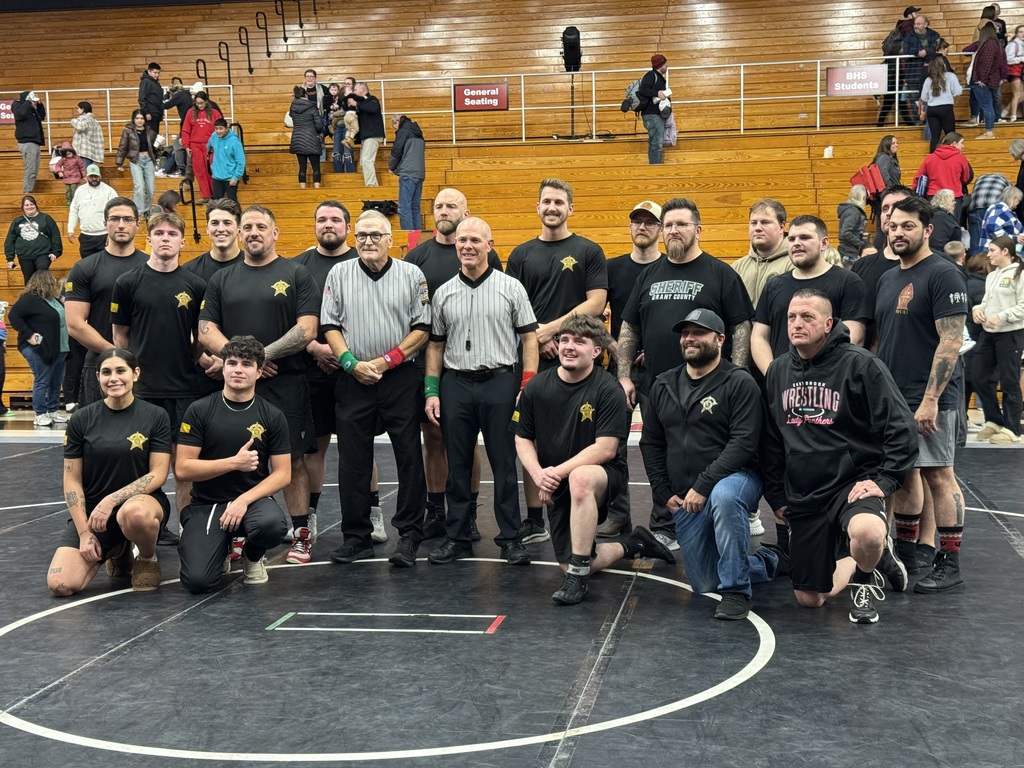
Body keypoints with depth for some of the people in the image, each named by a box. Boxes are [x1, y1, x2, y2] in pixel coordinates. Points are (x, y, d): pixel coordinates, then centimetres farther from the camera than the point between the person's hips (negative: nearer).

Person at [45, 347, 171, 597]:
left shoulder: (155, 416, -3)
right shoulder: (81, 420, 0)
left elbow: (158, 474, -7)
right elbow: (72, 480, 1)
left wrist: (112, 500, -20)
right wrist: (84, 533, -8)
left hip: (141, 501, -2)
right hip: (91, 510, 3)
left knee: (134, 513, -42)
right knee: (60, 585, -19)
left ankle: (148, 557, -5)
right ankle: (116, 552, 13)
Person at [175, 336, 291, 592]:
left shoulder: (273, 416, 1)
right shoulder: (199, 410, -2)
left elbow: (282, 474, -1)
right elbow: (182, 469, -7)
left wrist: (244, 500, -16)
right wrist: (234, 463, -17)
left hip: (253, 499, 1)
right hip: (205, 504, -1)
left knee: (273, 523, -37)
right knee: (197, 581, -23)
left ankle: (253, 556, 2)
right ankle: (220, 551, 16)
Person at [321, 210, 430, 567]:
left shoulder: (411, 275, 3)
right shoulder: (339, 274, 8)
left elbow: (423, 327, -1)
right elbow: (330, 325, 5)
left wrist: (386, 361, -9)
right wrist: (353, 364, -8)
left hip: (401, 377, -1)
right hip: (354, 379, 2)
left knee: (409, 457, 0)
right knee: (352, 459, 5)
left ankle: (409, 536, 9)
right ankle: (356, 536, 15)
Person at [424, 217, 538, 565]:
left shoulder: (511, 287, 2)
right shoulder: (443, 293, 10)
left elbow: (529, 339, 2)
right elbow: (435, 345, 13)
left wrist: (526, 388, -7)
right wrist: (431, 392, 5)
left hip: (499, 382, -2)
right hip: (455, 384, 3)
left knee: (504, 464, 1)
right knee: (457, 466, 7)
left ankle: (510, 538, 9)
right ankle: (457, 537, 16)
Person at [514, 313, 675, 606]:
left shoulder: (608, 390, -13)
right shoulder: (537, 387, -1)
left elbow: (606, 449, -19)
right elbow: (523, 439, 5)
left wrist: (558, 471, -23)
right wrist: (538, 474, -13)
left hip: (604, 474, -5)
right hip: (557, 489, 5)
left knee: (580, 478, -41)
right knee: (572, 564, -1)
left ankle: (579, 576, -31)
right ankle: (633, 545, 29)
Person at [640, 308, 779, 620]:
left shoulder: (739, 383, -7)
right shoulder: (663, 386, 11)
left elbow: (744, 442, -16)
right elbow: (650, 443, 16)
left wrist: (703, 486, -23)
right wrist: (664, 494, 5)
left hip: (735, 478, -6)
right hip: (683, 499, 6)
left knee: (724, 496, -43)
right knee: (703, 584, 4)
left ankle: (736, 589, -27)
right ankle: (765, 562, 32)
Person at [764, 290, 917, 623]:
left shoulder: (860, 364, -10)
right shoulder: (777, 370, 7)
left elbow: (901, 427, -10)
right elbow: (771, 440, 16)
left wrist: (884, 480, -17)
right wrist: (776, 495, 12)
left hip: (853, 483, -5)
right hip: (802, 495, 5)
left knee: (867, 534, -40)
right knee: (808, 599, 8)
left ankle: (866, 578, -2)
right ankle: (879, 558, 34)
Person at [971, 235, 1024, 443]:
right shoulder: (991, 276, 14)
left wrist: (1002, 317, -22)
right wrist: (977, 309, 0)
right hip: (988, 333, 8)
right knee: (979, 377, 9)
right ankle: (994, 421, 25)